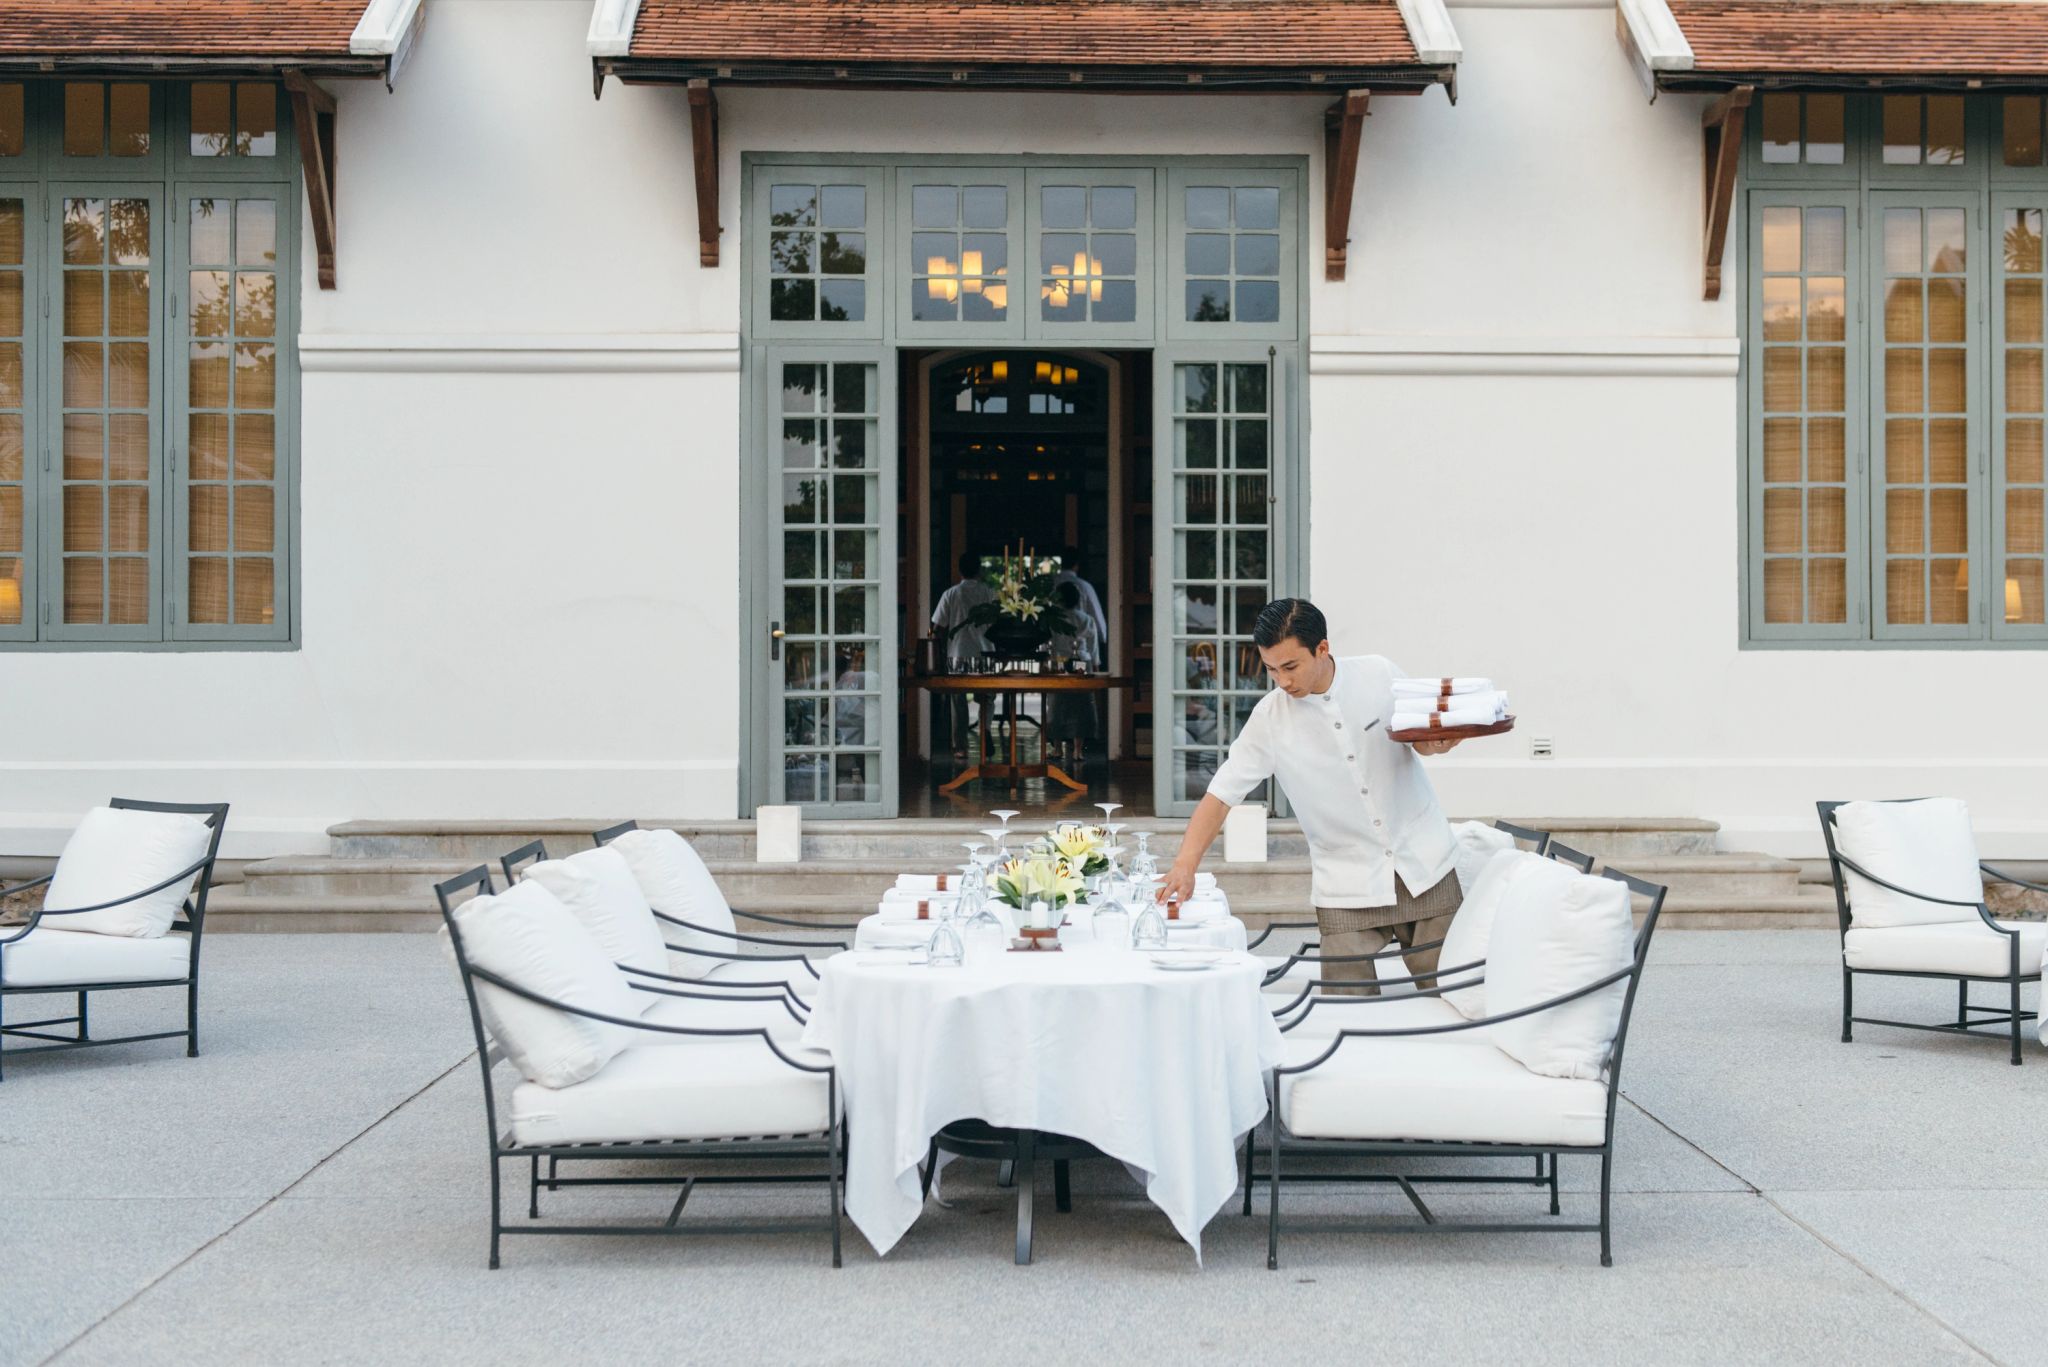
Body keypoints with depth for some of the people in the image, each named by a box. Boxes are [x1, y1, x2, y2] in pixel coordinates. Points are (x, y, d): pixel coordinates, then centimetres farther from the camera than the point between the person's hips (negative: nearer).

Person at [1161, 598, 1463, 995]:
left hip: (1424, 865, 1)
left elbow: (1426, 735, 8)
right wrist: (1185, 867, -22)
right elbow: (1220, 796, -9)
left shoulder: (1379, 675, -6)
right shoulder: (1269, 719, -9)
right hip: (1346, 885, -1)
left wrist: (1437, 742, -16)